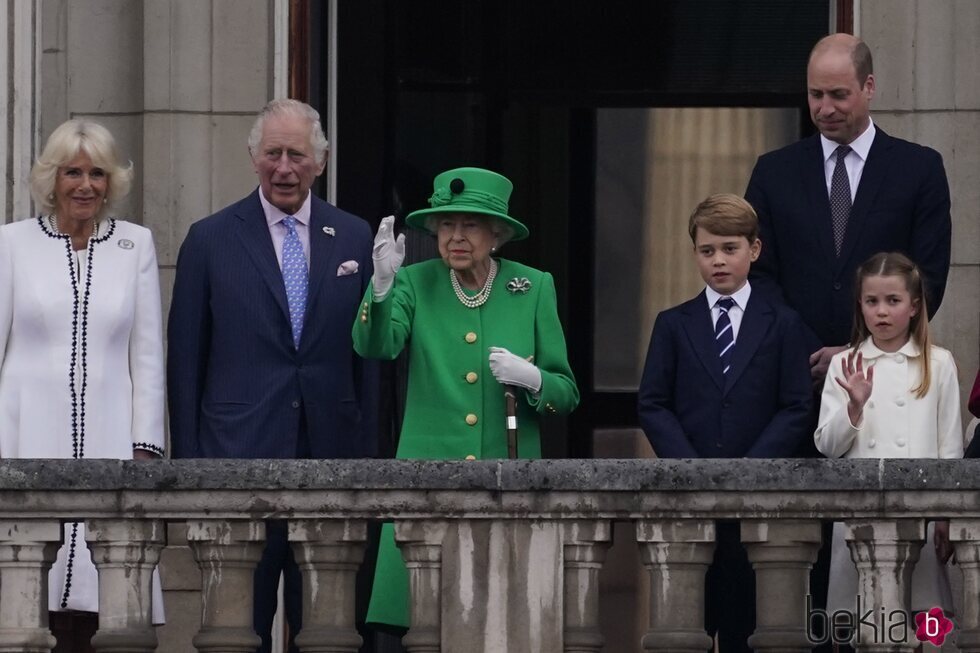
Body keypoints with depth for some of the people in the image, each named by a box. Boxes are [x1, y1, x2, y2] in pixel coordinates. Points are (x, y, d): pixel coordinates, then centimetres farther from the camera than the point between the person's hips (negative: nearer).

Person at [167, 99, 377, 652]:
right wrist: (188, 461, -1)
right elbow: (185, 359, 4)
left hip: (330, 455, 2)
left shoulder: (354, 239, 8)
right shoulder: (211, 240, 2)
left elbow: (369, 355, 10)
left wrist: (367, 456, 5)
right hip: (240, 456, -2)